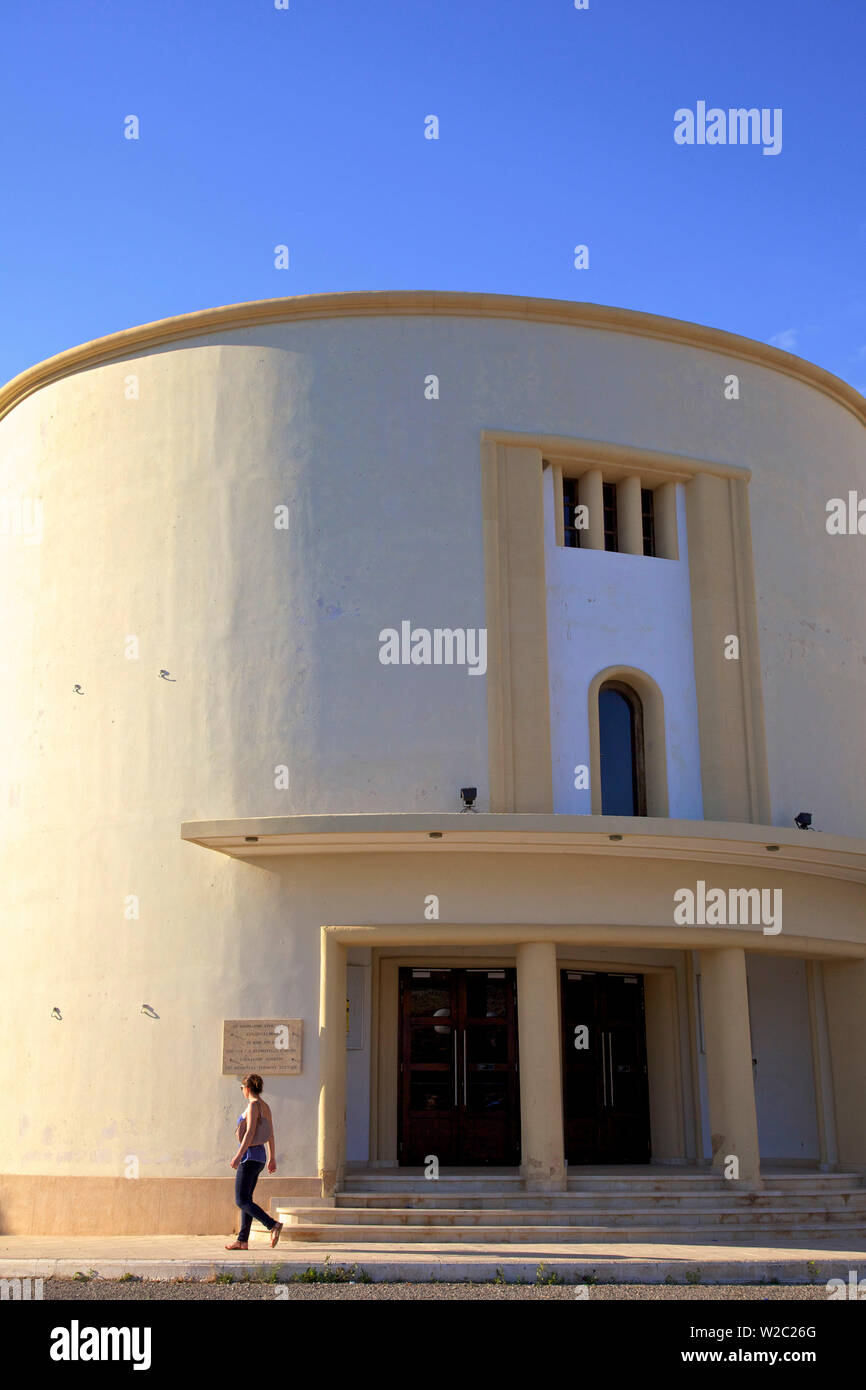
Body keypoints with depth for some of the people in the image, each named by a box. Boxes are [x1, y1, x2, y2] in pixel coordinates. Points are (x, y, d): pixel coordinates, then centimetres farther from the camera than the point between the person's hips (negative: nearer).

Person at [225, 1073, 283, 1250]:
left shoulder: (253, 1105, -15)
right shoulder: (266, 1107, 11)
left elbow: (250, 1132, -22)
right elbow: (270, 1134, 15)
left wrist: (238, 1155, -24)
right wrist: (272, 1158, 20)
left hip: (250, 1156, -9)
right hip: (260, 1156, 9)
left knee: (241, 1201, -7)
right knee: (245, 1199, 12)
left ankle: (273, 1224, -20)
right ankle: (243, 1240, 13)